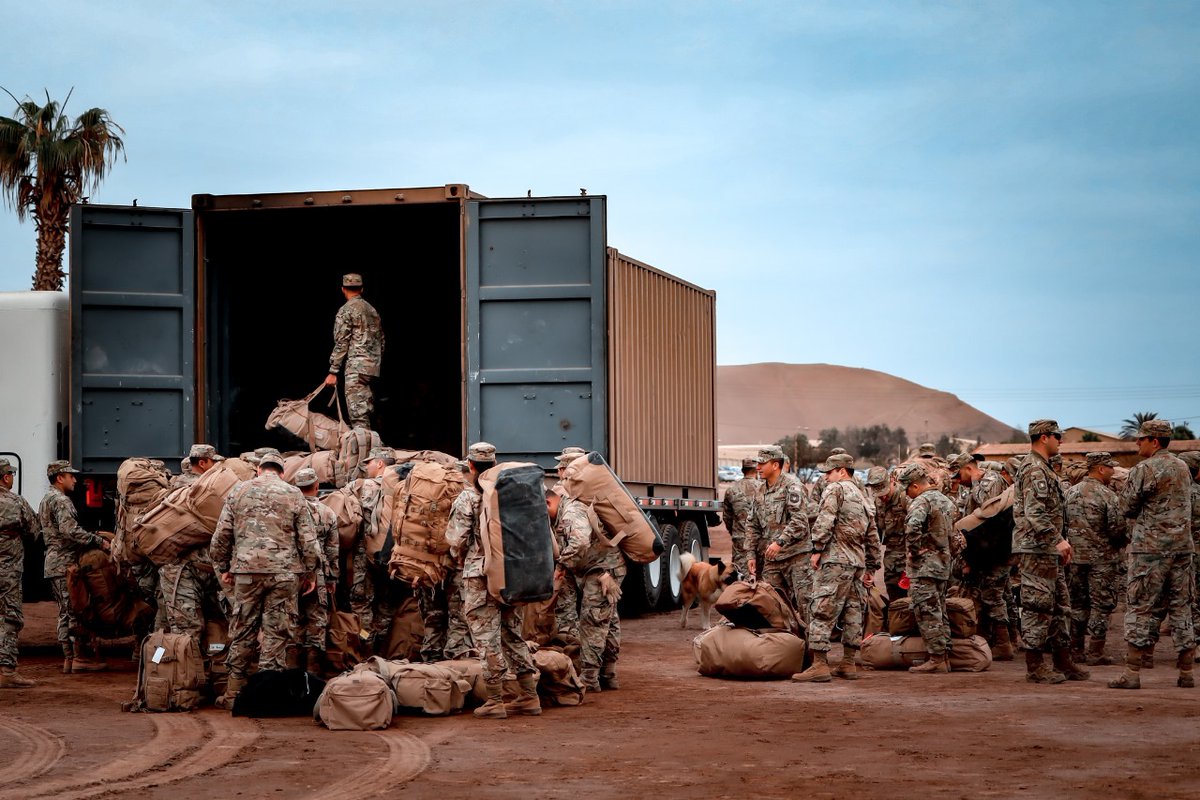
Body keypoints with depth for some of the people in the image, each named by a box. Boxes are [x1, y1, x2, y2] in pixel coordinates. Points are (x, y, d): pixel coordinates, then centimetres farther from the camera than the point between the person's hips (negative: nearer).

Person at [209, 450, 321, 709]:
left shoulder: (239, 491, 7)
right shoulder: (293, 494, 3)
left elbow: (222, 534, 7)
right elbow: (308, 539, 2)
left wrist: (223, 567, 18)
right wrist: (311, 572, 11)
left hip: (247, 571, 1)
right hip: (284, 572, -1)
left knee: (242, 633, 8)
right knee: (277, 633, 2)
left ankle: (233, 693, 13)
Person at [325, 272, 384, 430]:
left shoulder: (346, 310, -7)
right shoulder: (372, 310, 16)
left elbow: (341, 344, -10)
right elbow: (381, 341, 19)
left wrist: (333, 372, -8)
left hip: (356, 367, -8)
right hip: (373, 367, 8)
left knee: (358, 415, -11)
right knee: (366, 410, 12)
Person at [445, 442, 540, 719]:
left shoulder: (467, 498, -10)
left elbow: (456, 540, -9)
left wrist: (462, 558, 11)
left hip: (481, 575, -6)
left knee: (487, 638, -1)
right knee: (513, 635, 15)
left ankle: (495, 701, 0)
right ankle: (529, 697, 14)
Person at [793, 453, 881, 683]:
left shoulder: (835, 489, -2)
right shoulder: (863, 498, 24)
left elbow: (824, 520, -16)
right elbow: (873, 537, 25)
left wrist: (817, 549, -15)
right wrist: (872, 567, 27)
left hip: (835, 560, -9)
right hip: (858, 562, 9)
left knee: (822, 611, -9)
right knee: (852, 612, 11)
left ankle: (820, 665, -15)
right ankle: (848, 664, 12)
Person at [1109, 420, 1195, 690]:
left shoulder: (1143, 470, -10)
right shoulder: (1183, 468, 12)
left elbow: (1128, 509, -7)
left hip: (1150, 548, -6)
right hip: (1182, 546, 6)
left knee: (1140, 609, -3)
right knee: (1181, 607, 9)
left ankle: (1132, 674, -6)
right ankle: (1186, 674, 10)